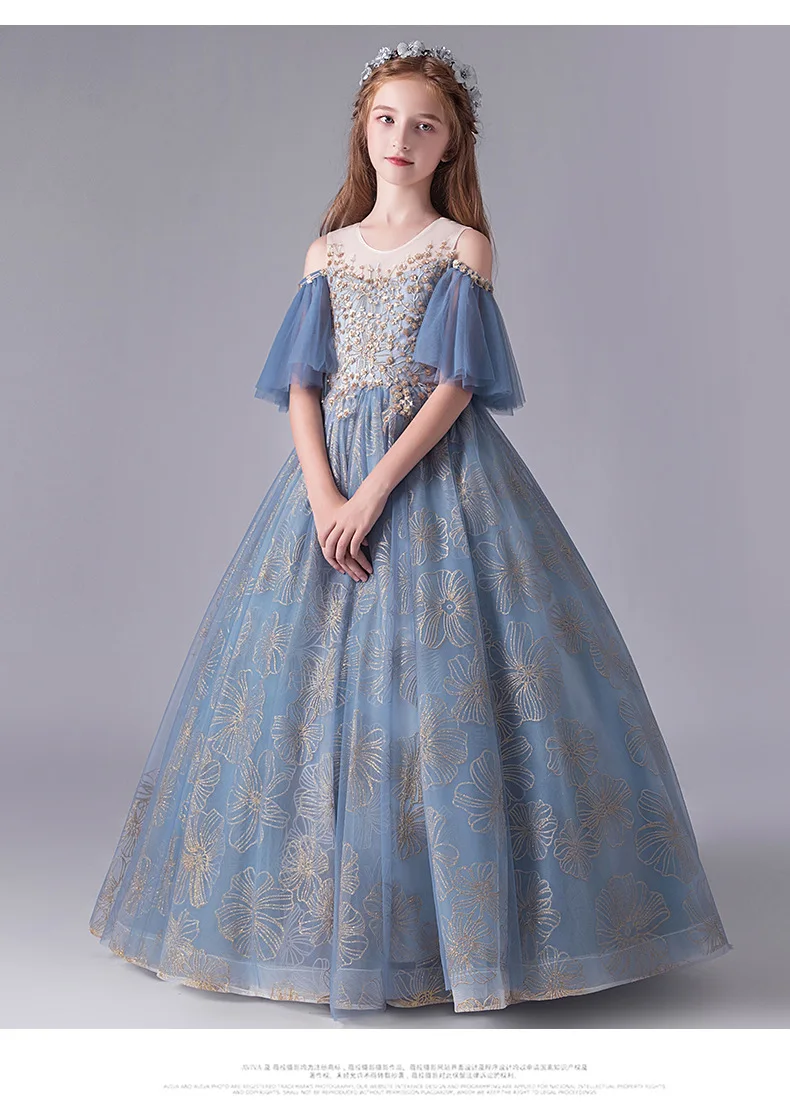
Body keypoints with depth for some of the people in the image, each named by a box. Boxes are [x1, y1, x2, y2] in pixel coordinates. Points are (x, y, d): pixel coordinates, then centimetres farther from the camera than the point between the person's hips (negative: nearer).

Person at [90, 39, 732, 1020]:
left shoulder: (464, 247, 4)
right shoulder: (327, 252, 13)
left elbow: (455, 387, -7)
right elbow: (302, 387, 5)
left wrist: (375, 493, -16)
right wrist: (323, 498, -11)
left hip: (438, 478, -3)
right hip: (333, 479, 4)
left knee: (437, 677, -6)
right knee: (309, 679, 3)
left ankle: (461, 913, 10)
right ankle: (322, 913, 21)